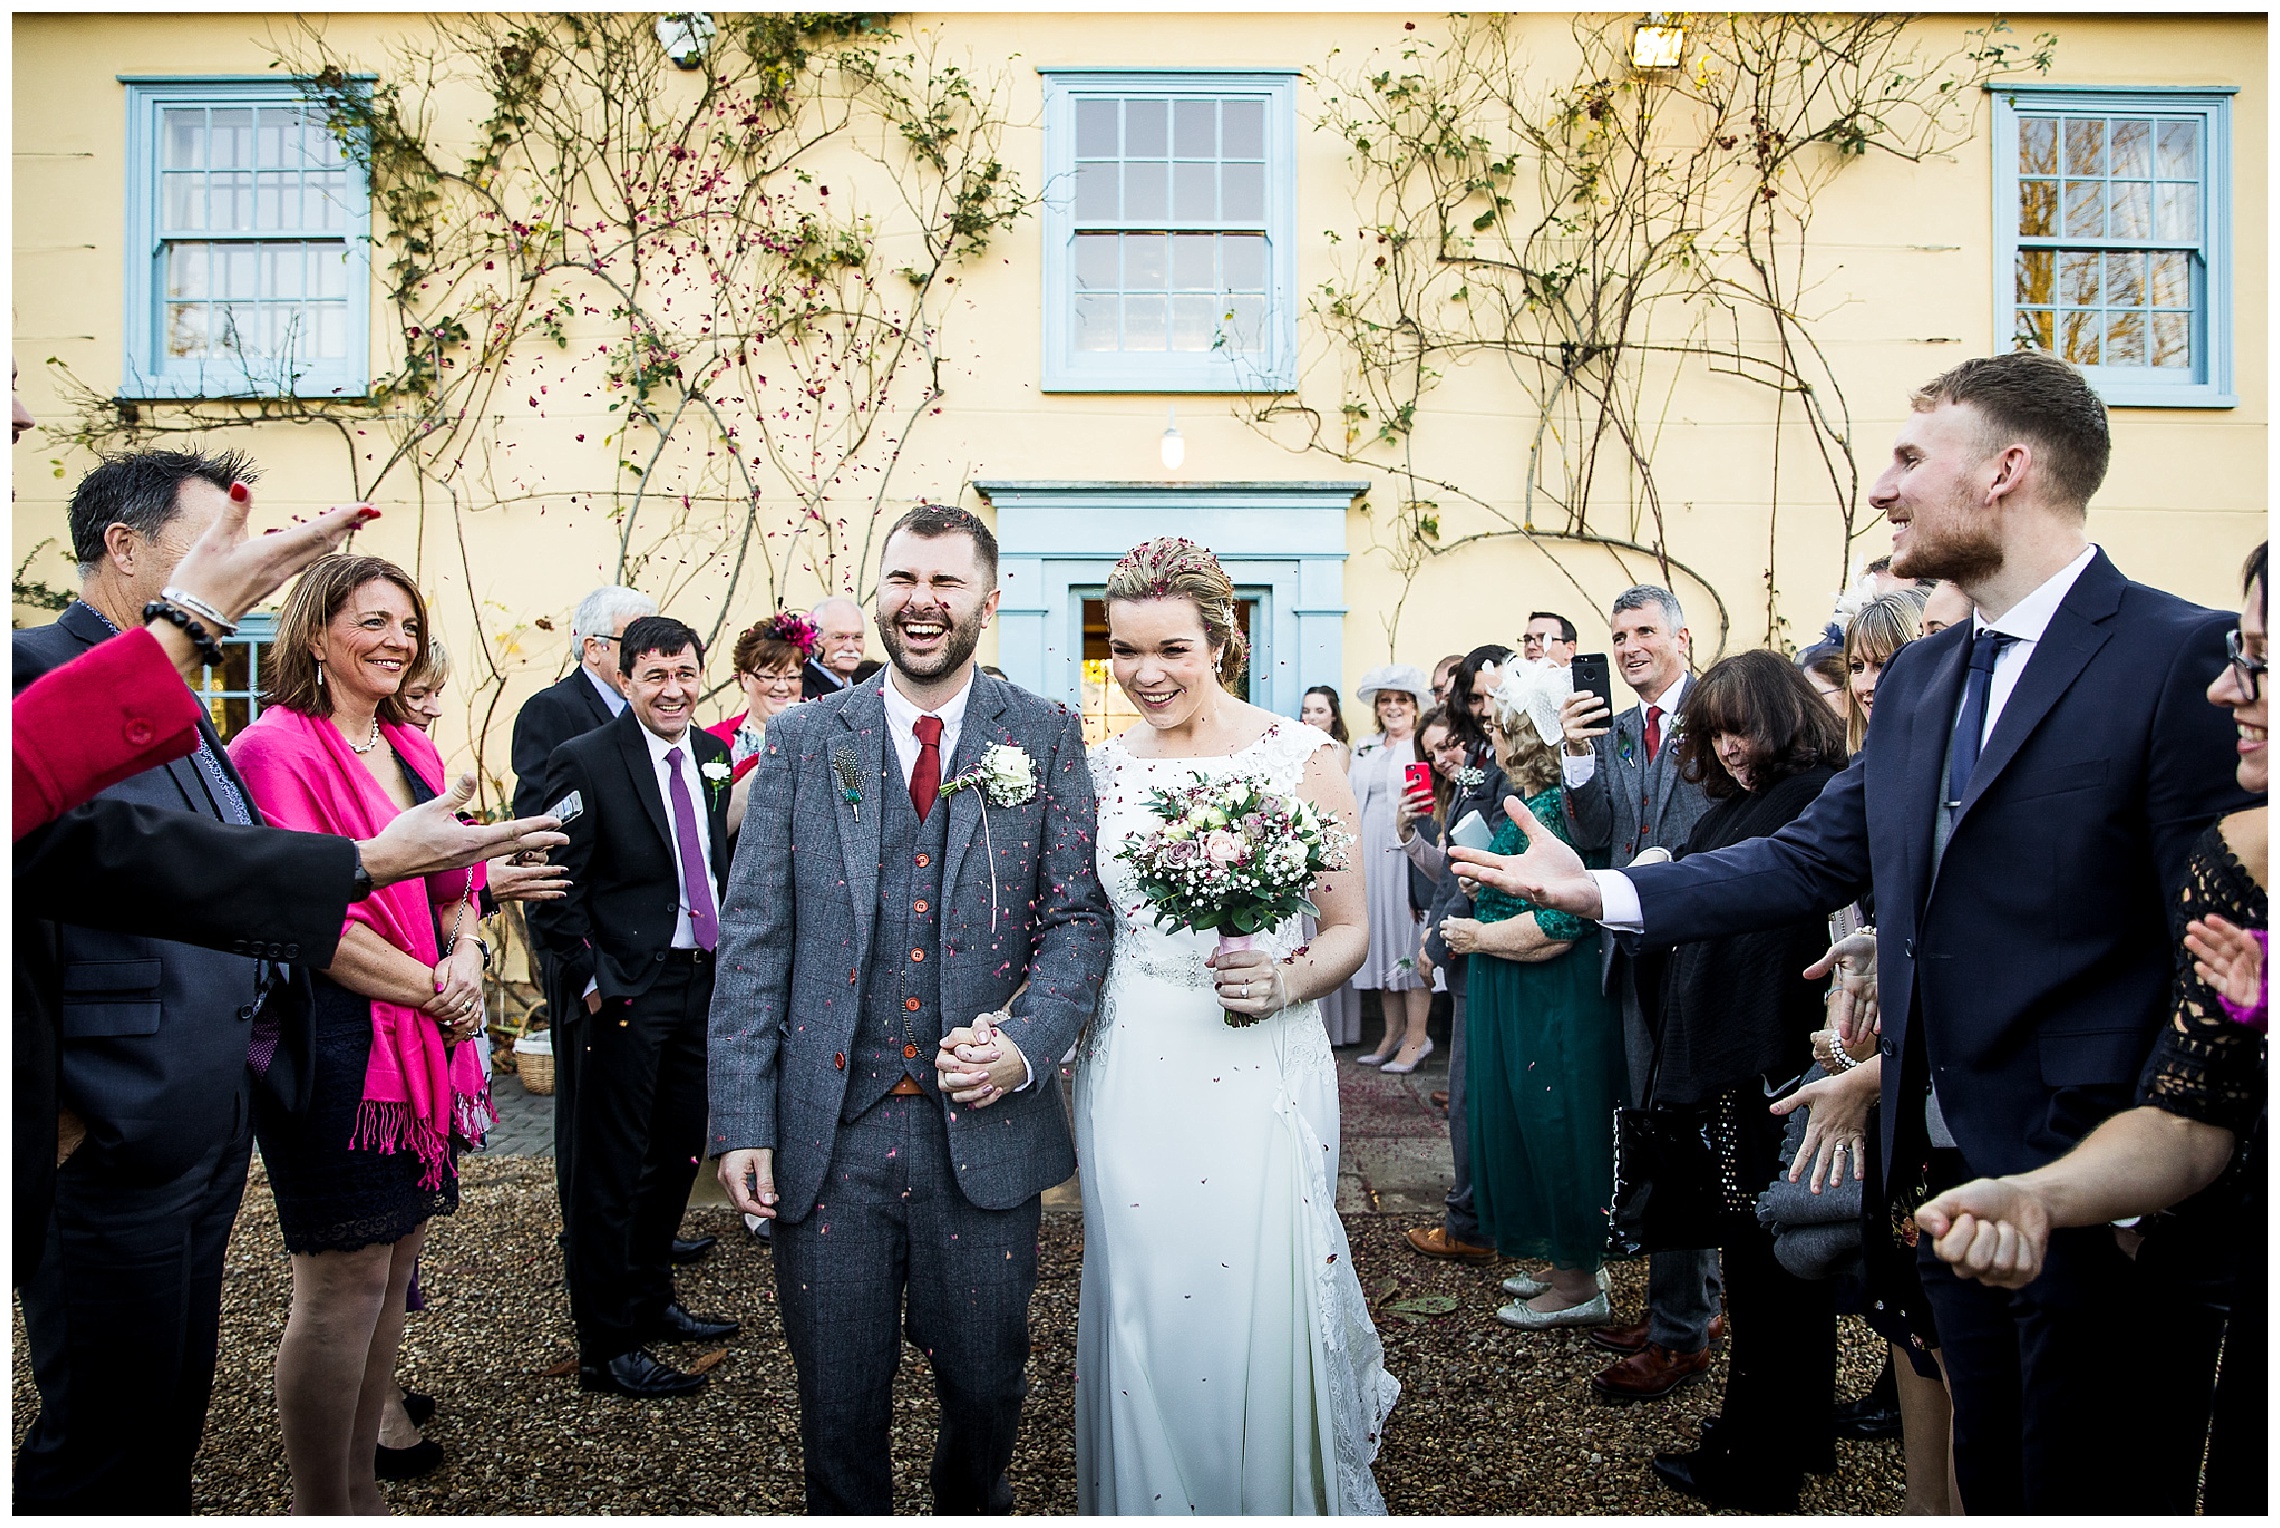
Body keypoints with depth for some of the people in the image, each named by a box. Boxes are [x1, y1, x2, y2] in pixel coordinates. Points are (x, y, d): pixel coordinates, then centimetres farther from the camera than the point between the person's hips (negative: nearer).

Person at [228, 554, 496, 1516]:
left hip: (423, 1039, 8)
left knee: (393, 1264, 14)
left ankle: (360, 1486, 29)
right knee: (344, 1285, 1)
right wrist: (434, 989, -13)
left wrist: (467, 957, -3)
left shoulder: (412, 750, 13)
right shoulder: (278, 746, -11)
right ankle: (322, 1509, 18)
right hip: (336, 1037, -8)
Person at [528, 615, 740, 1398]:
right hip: (627, 991, -7)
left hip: (703, 981, 7)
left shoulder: (713, 755, 8)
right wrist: (589, 982, -14)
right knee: (611, 1171, 3)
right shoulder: (585, 761, -11)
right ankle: (606, 1348, 16)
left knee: (677, 1156, 18)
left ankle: (651, 1300, 37)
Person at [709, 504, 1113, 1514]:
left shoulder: (1046, 736, 2)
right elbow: (752, 937, 1)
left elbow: (1079, 915, 0)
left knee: (985, 1390, 15)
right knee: (837, 1401, 12)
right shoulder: (802, 738, 3)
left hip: (985, 1131, 0)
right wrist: (742, 1123, -4)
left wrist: (1027, 1045, -16)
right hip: (828, 1133, 0)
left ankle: (974, 1509, 45)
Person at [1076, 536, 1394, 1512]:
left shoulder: (1301, 758, -4)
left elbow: (1349, 927, 0)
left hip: (1259, 1074, -2)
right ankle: (1152, 1500, 35)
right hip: (1129, 1075, 3)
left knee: (1259, 1310, 3)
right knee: (1142, 1311, 10)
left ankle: (1278, 1494, 32)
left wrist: (1285, 981, -19)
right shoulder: (1101, 770, 5)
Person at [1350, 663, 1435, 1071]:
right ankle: (1394, 1032, 16)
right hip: (1371, 855, 6)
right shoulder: (1365, 750, 18)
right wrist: (1354, 854, 9)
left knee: (1410, 933, -4)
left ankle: (1417, 1036, 3)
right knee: (1380, 935, 7)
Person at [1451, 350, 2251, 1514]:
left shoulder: (2182, 657, -14)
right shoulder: (1917, 680, 10)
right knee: (1991, 1482, 21)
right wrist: (1602, 891, 3)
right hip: (1948, 1172, 7)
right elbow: (1811, 857, 9)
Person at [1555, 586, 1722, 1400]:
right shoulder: (1612, 732, 13)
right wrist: (1577, 755, -8)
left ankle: (1680, 1333, 12)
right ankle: (1692, 1297, 32)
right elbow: (1593, 837, 4)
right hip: (1638, 951, 7)